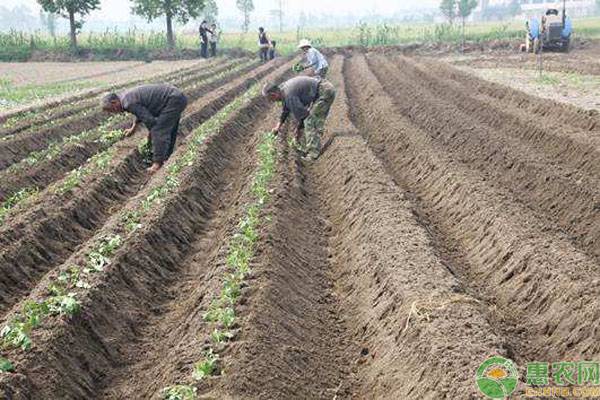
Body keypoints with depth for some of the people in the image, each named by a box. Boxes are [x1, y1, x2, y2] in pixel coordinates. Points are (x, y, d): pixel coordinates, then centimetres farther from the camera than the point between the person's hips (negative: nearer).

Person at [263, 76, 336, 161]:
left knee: (311, 122, -10)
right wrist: (279, 125, 32)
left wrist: (299, 129, 2)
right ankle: (306, 147, 23)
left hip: (325, 92, -10)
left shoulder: (289, 95, -23)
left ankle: (312, 154, -7)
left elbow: (301, 113, -15)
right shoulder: (284, 88, 8)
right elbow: (286, 108, 25)